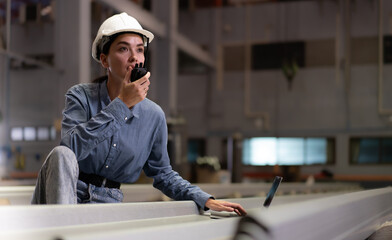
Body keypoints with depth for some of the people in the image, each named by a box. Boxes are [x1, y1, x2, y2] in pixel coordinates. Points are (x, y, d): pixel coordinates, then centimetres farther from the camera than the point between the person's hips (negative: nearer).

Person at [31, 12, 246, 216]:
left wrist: (207, 200, 2)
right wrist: (121, 104, -22)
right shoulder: (81, 97, -4)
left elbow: (162, 173, 14)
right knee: (61, 154, -34)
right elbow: (72, 146, -24)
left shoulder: (153, 116, 3)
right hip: (64, 195, -1)